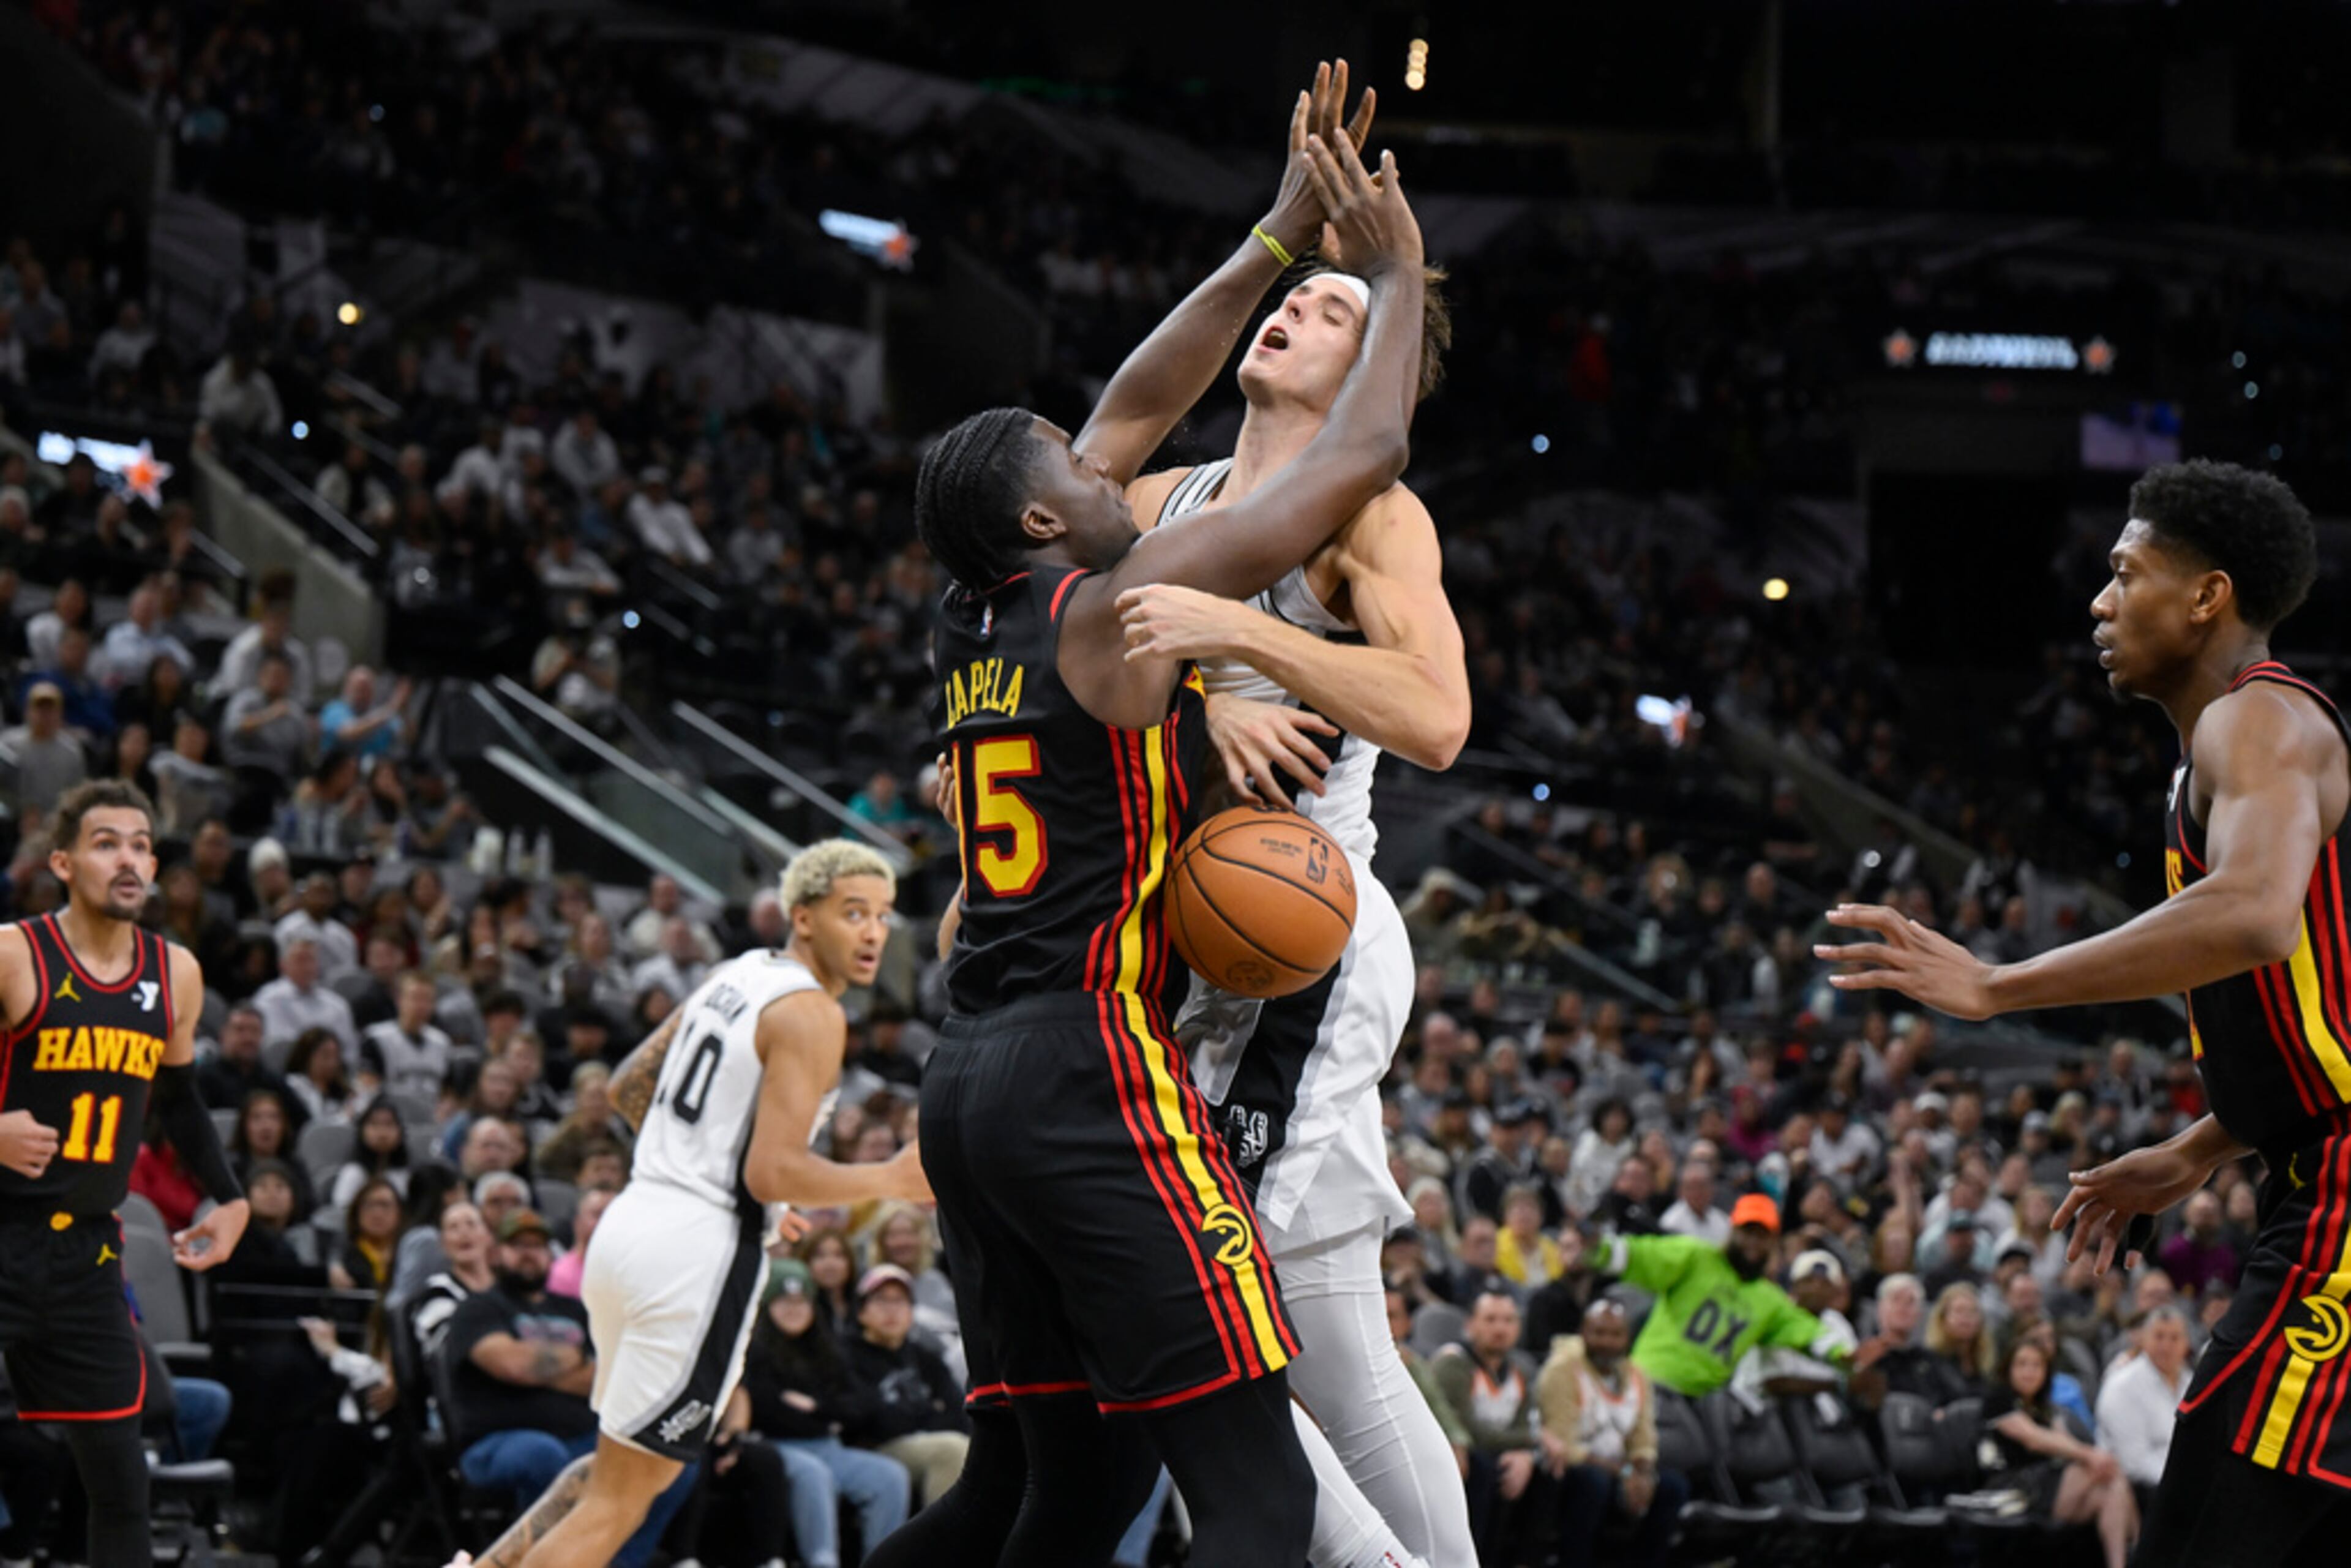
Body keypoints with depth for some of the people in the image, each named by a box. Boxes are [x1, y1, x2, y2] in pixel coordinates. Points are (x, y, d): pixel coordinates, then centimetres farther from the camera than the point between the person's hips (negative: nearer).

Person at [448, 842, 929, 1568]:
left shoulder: (735, 977, 14)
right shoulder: (811, 1014, -12)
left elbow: (627, 1090, 23)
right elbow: (773, 1174, -19)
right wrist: (894, 1181, -10)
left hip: (631, 1220, 9)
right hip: (701, 1249, -9)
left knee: (623, 1462, 26)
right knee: (620, 1496, -2)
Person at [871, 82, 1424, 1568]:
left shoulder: (977, 621, 15)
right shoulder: (1118, 608, -7)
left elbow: (1143, 408, 27)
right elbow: (1361, 461, -3)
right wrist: (1397, 274, 12)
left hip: (972, 1083, 9)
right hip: (1093, 1073, -9)